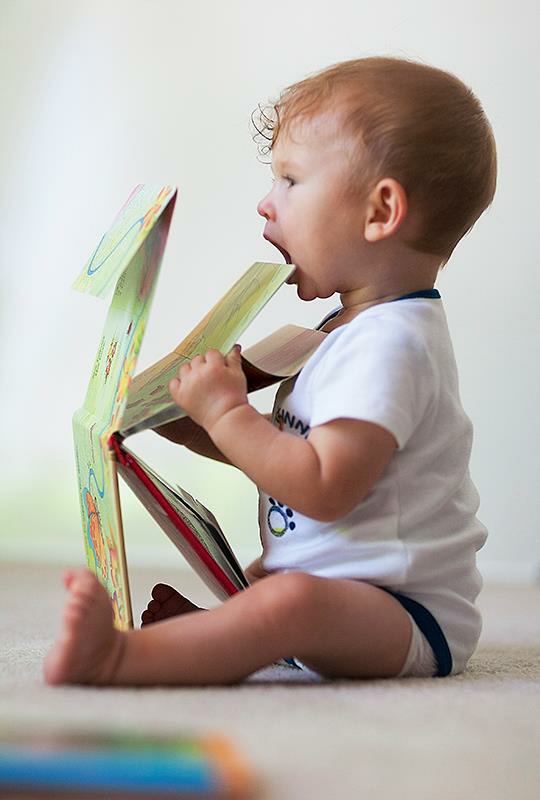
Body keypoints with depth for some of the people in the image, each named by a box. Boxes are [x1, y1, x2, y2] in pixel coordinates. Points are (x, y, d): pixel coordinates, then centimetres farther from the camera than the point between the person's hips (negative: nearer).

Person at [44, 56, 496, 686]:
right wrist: (197, 425, 10)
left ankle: (117, 657, -54)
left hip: (409, 615, -12)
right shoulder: (352, 329, 15)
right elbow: (285, 451, 22)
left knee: (291, 601, -41)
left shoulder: (388, 342, -20)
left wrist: (225, 411, -18)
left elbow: (323, 488, -28)